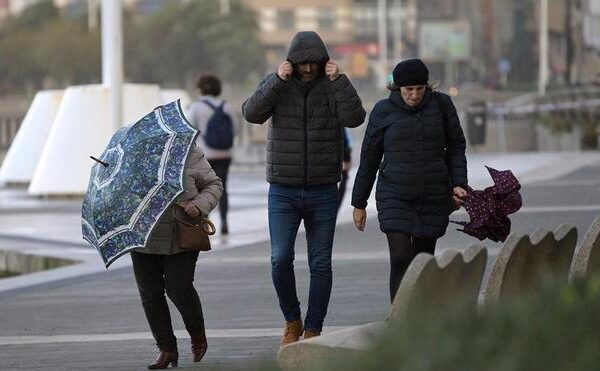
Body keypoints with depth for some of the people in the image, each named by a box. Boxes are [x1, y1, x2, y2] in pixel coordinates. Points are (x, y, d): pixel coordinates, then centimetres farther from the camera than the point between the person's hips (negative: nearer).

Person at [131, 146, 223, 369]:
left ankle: (197, 333, 24)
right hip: (144, 239, 4)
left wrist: (199, 205, -15)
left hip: (180, 239, -3)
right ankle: (167, 349, 13)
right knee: (150, 293, 2)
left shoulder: (191, 155, -4)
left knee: (179, 289, -6)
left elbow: (214, 185, 4)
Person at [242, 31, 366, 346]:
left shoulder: (332, 86, 0)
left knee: (320, 264, 3)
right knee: (280, 259, -11)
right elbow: (252, 113, -15)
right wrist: (278, 80, -22)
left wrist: (338, 80, -20)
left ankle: (313, 330, 12)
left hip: (323, 192, 1)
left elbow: (354, 118, -16)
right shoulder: (276, 84, 0)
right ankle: (292, 321, 10)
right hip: (283, 190, 0)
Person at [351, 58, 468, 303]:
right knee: (400, 259, -15)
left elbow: (456, 147, 8)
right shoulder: (384, 111, -2)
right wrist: (359, 204, 7)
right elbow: (369, 159, 5)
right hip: (395, 198, -2)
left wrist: (458, 184, -6)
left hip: (433, 199, 2)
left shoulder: (442, 104, 0)